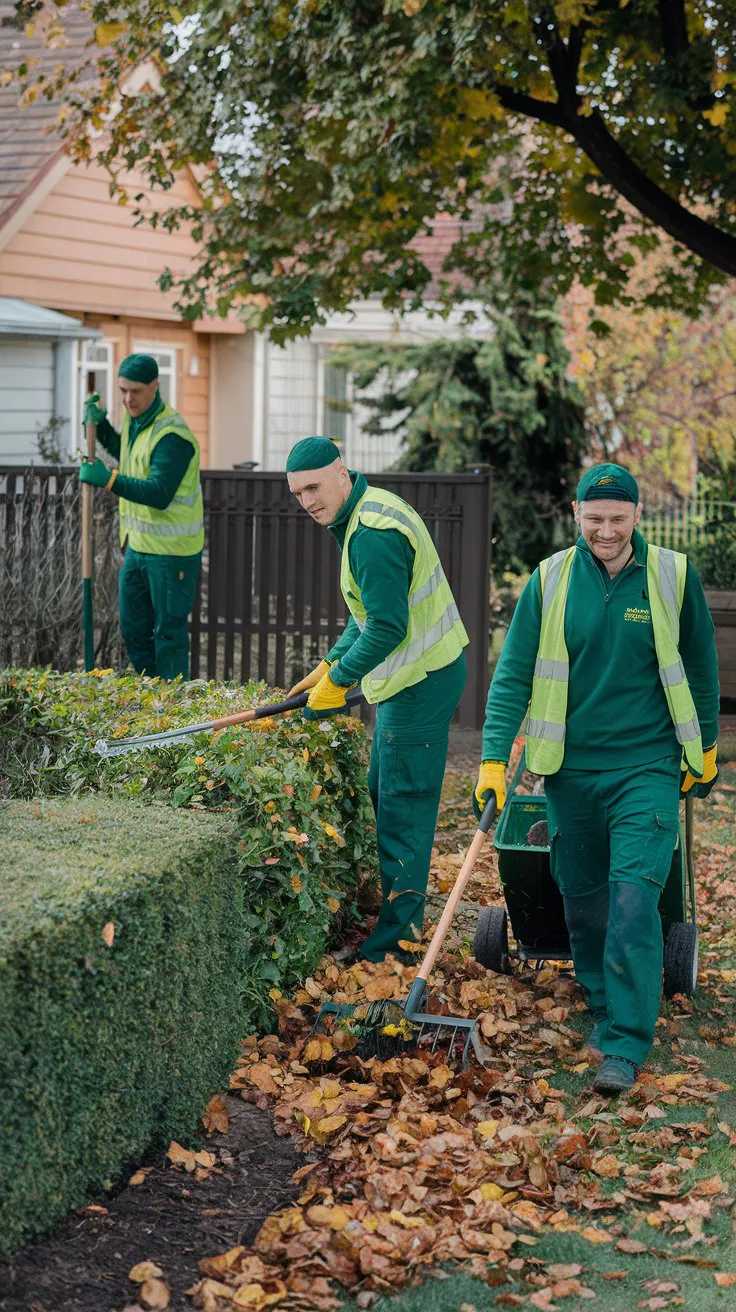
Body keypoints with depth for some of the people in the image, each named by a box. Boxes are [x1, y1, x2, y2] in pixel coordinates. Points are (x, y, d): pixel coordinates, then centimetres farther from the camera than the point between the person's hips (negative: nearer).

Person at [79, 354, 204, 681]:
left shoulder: (172, 436, -22)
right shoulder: (135, 418, 6)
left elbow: (159, 494, -32)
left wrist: (109, 481, -41)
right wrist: (100, 425, 14)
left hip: (173, 551, -9)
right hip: (139, 545, 9)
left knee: (169, 633, -1)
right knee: (134, 629, 14)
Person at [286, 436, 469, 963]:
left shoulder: (372, 533, -22)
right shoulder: (370, 511, 13)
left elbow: (388, 628, -25)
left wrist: (338, 681, -14)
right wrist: (330, 666, 15)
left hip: (420, 683, -11)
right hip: (416, 677, 11)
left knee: (402, 810, -6)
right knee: (383, 797, 19)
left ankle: (397, 939, -1)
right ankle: (398, 913, 29)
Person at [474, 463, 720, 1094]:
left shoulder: (674, 577, -4)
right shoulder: (550, 581, -2)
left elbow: (701, 669, 9)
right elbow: (513, 675, -2)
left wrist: (706, 750, 15)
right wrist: (494, 760, -10)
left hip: (647, 767, -2)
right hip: (571, 770, 2)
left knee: (633, 899, -13)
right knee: (583, 901, 11)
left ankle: (626, 1045, -10)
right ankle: (606, 1010, 32)